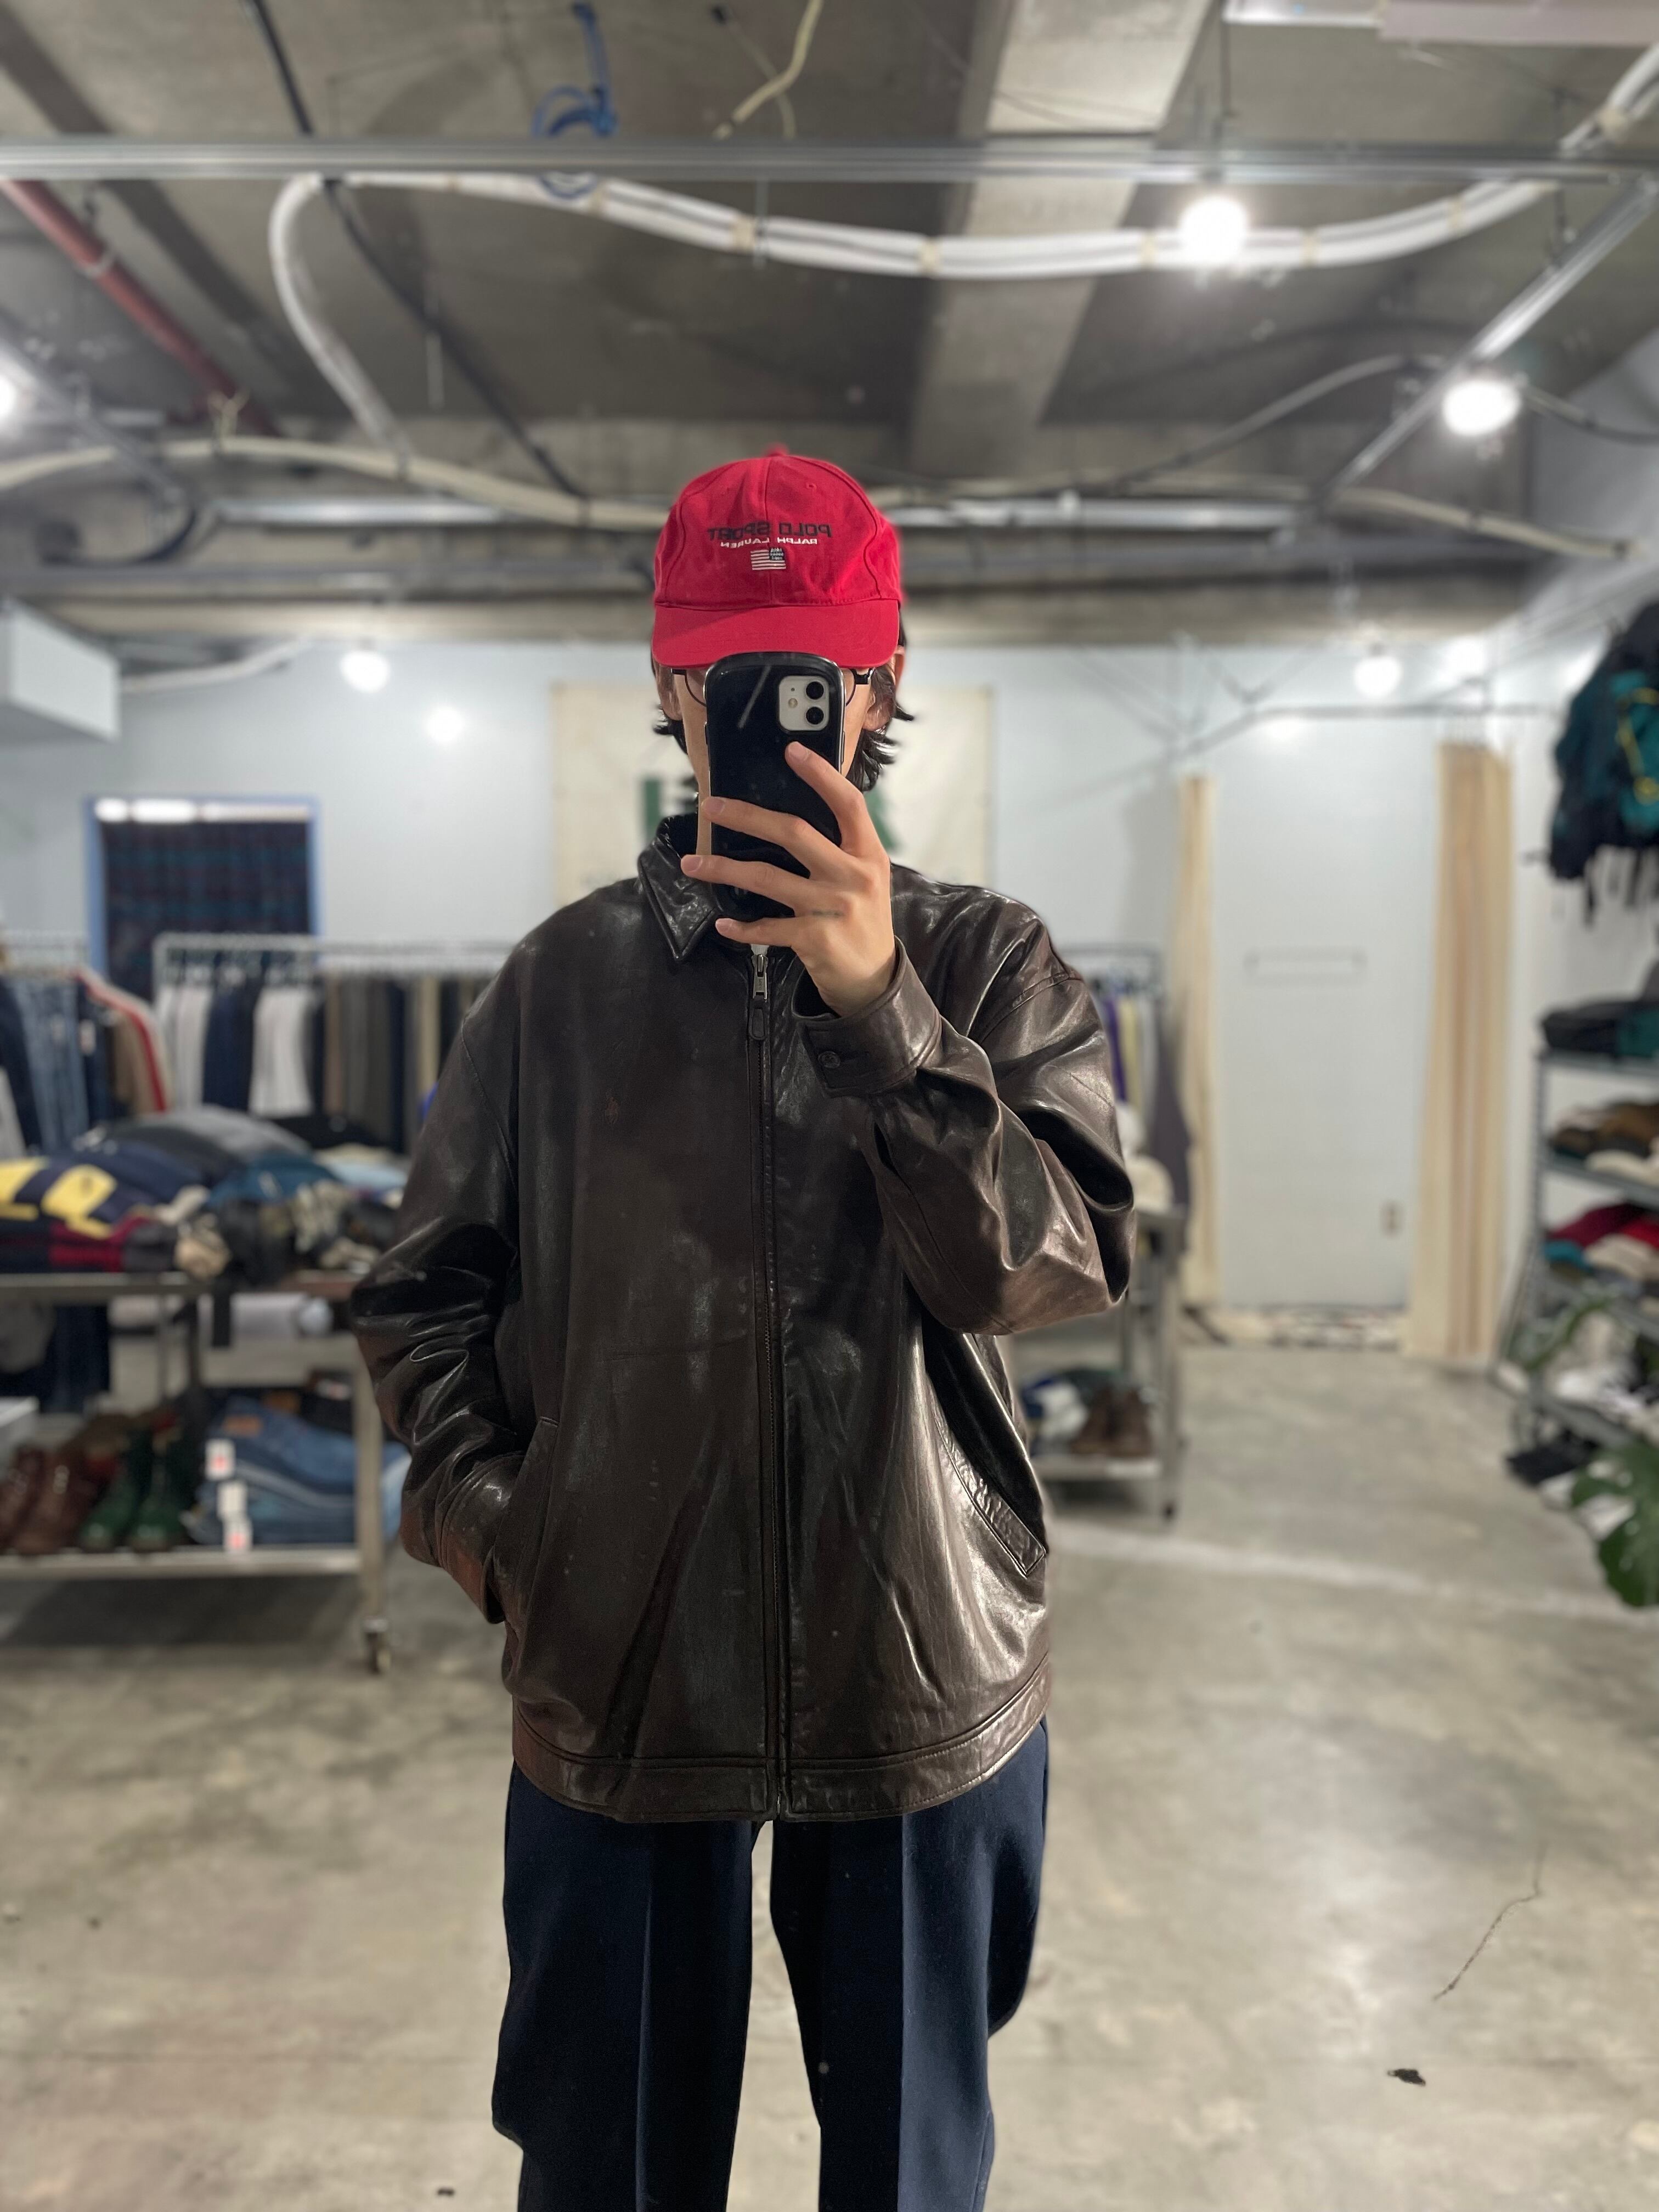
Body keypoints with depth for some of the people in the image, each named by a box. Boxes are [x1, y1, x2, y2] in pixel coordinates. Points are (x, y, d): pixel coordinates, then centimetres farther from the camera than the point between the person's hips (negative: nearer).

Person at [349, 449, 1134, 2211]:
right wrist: (489, 1523, -6)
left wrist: (874, 1001, -25)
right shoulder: (567, 977, -1)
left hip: (926, 1683, 0)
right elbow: (421, 1295, 6)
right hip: (614, 1681, 1)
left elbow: (1052, 1268, -17)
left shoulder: (991, 967, -3)